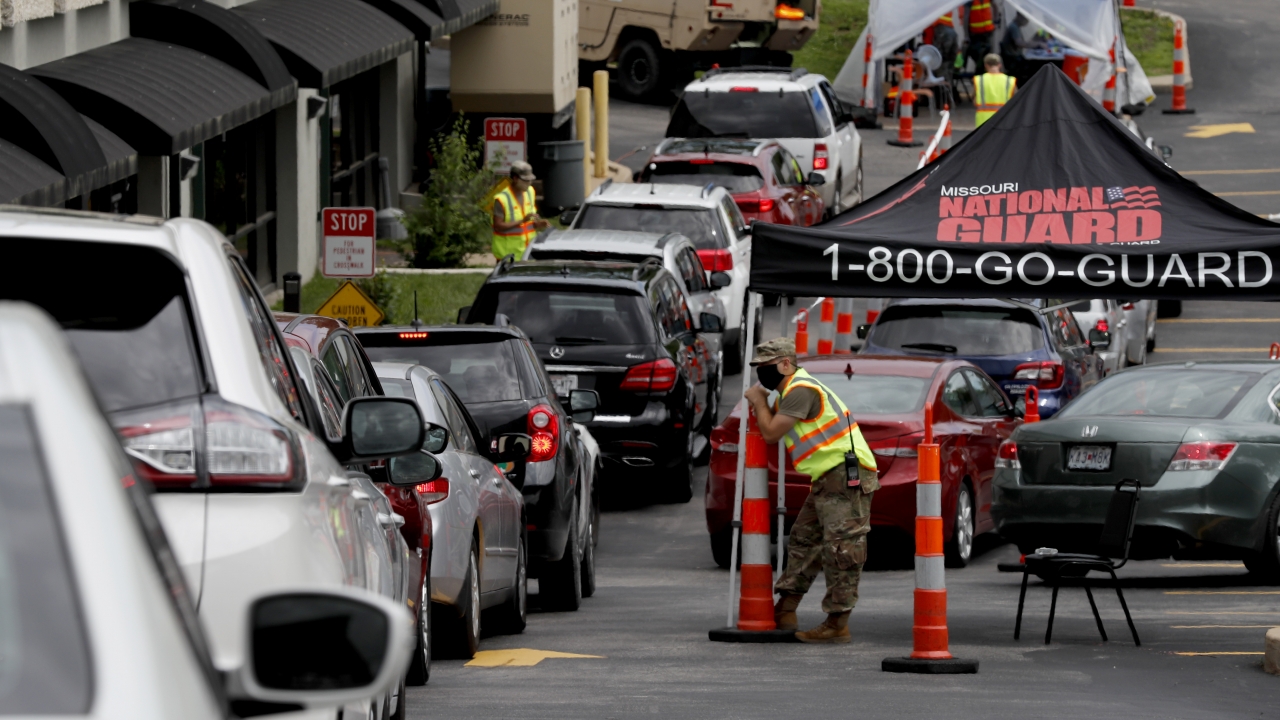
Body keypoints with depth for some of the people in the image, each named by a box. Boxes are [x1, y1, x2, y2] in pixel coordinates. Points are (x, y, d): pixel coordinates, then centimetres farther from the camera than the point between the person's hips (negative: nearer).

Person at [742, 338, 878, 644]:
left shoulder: (801, 391, -15)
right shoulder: (792, 391, 19)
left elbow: (771, 433, -17)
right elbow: (774, 429, 24)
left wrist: (759, 401, -1)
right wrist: (761, 405, 9)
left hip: (848, 476, -11)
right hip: (828, 479, 11)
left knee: (841, 549, -10)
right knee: (804, 541, 16)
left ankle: (837, 625, -11)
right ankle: (785, 610, 22)